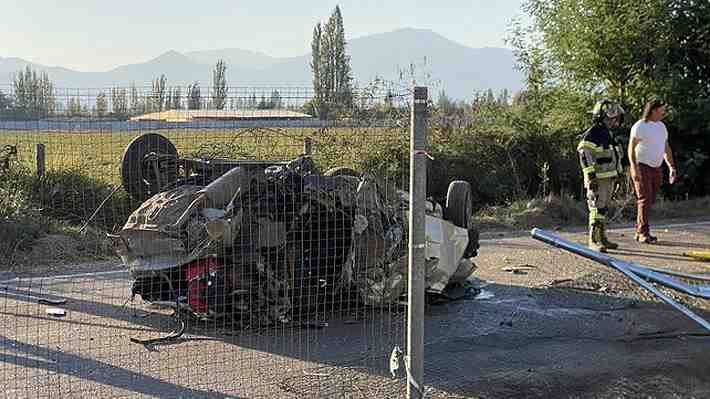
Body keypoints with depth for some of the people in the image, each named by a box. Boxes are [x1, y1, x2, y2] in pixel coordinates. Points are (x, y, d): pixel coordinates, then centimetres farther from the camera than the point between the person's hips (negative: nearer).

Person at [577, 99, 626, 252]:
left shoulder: (608, 134, 16)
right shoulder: (591, 135, -14)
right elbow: (585, 157, -20)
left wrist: (615, 178, 24)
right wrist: (591, 177, -24)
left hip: (609, 178, 9)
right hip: (597, 179, -9)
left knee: (603, 209, 14)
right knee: (597, 209, -11)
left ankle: (602, 238, 20)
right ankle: (594, 241, -9)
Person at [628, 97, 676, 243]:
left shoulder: (661, 126, 12)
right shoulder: (640, 126, -11)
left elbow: (666, 148, 17)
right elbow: (631, 148, -16)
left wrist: (672, 167, 9)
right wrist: (634, 167, -26)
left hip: (656, 168, 7)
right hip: (642, 167, -7)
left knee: (650, 201, 7)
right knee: (645, 200, -12)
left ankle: (639, 231, 14)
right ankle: (644, 233, -10)